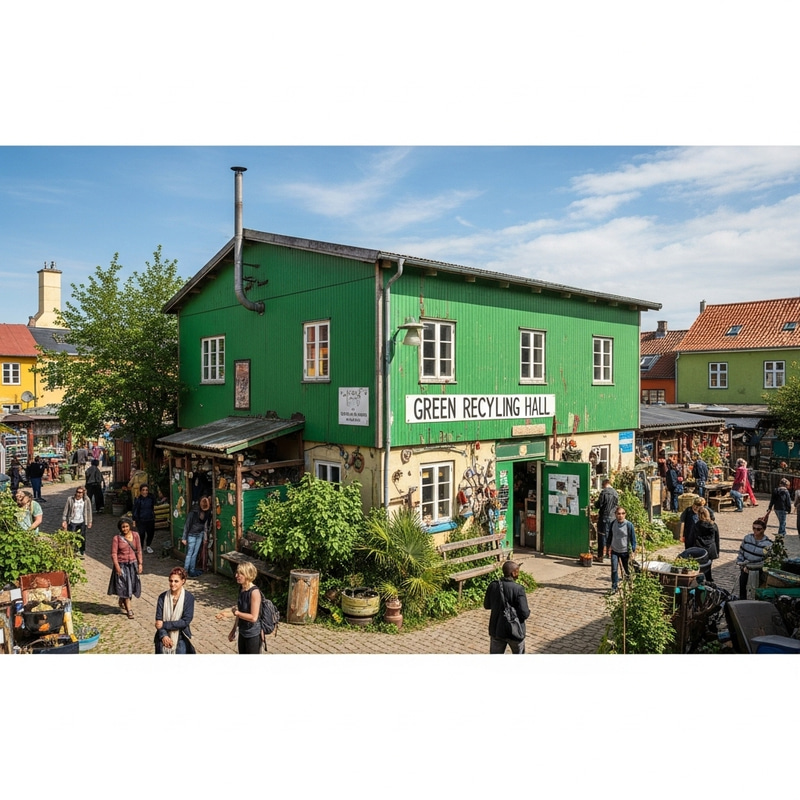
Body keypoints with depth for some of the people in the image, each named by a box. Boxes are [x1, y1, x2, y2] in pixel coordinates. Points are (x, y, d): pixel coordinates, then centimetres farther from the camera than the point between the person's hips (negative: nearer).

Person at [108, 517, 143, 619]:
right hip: (122, 565, -3)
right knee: (125, 586, 1)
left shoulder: (135, 535, -2)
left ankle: (122, 601, 39)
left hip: (133, 564, 3)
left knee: (131, 585, 12)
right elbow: (114, 554, -10)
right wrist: (117, 567, -15)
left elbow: (139, 550, 3)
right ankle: (129, 609, 9)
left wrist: (140, 564, 1)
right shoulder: (116, 538, -11)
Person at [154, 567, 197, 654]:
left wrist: (164, 624, -13)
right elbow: (158, 619, -3)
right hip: (164, 636, 1)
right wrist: (163, 636, -18)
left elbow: (186, 621, -11)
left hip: (181, 637, -1)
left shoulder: (189, 597, -8)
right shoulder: (162, 597, -1)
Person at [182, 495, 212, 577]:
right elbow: (187, 525, -16)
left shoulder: (207, 513, -7)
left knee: (195, 554, 14)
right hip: (192, 535, -5)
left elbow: (206, 525, 4)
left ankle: (192, 571, 24)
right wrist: (184, 538, -14)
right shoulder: (194, 512, -22)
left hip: (200, 535, 5)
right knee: (189, 554, 0)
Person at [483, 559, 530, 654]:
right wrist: (528, 612, -1)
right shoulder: (518, 589, -22)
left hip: (496, 630, 3)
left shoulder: (493, 586, -8)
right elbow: (524, 613, -23)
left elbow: (486, 605, 5)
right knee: (519, 654, 24)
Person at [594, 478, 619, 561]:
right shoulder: (615, 492, 3)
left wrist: (595, 502, 6)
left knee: (602, 535, 0)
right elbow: (617, 505, 13)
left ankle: (601, 555, 1)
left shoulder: (604, 492, -16)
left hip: (604, 517, -6)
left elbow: (598, 505, -14)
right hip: (612, 517, 6)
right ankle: (609, 553, 26)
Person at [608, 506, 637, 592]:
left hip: (625, 551, -2)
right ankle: (614, 586, 7)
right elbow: (610, 535, 10)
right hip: (614, 551, 2)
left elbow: (633, 538, -9)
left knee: (627, 569, 13)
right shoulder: (613, 523, -4)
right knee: (614, 569, -5)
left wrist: (633, 550, -10)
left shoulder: (629, 524, -16)